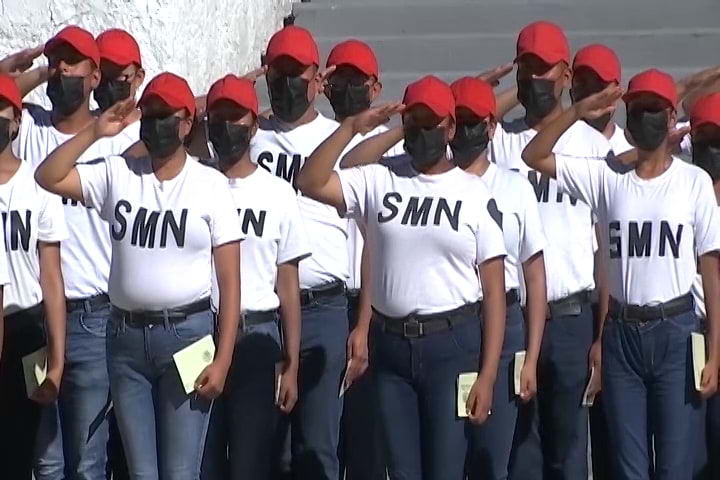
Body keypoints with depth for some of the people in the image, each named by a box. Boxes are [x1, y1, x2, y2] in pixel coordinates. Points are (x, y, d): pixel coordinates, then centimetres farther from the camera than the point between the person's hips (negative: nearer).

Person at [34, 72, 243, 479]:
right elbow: (48, 177, -2)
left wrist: (223, 359, -10)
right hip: (126, 336, 3)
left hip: (188, 333, -3)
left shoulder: (211, 184, -3)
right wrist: (95, 132, -8)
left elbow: (230, 280, -4)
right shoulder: (117, 174, 5)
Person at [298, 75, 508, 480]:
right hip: (390, 344, 3)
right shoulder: (378, 181, 6)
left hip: (453, 344, -3)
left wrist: (488, 374, -9)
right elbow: (310, 183, -8)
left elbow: (494, 289, -3)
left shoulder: (475, 194, 0)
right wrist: (352, 127, -13)